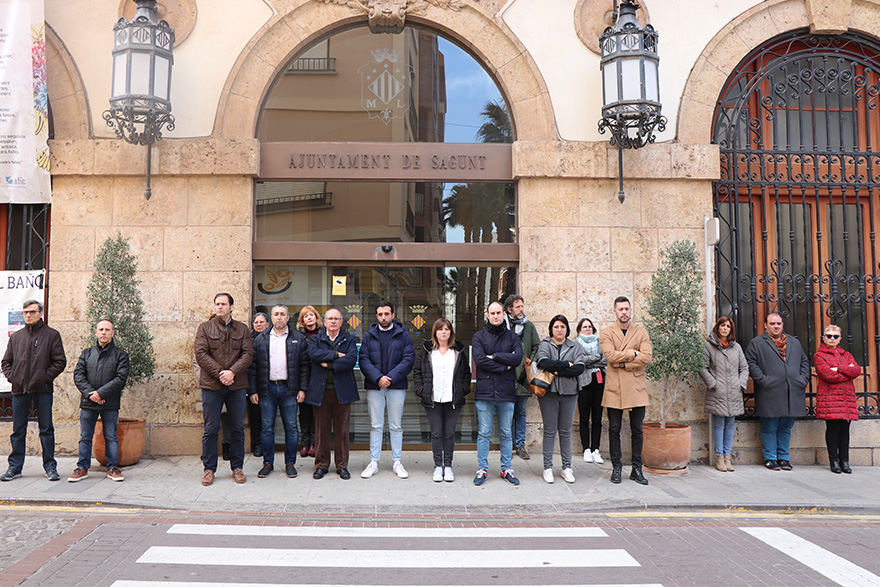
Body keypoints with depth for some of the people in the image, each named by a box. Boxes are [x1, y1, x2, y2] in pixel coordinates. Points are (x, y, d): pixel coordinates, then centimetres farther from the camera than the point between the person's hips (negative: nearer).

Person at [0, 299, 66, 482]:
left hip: (42, 390, -3)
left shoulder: (51, 335, 2)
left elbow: (60, 361, -1)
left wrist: (46, 377, -10)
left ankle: (50, 467, 10)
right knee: (18, 431, 9)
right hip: (19, 391, 3)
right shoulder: (16, 337, 13)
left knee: (46, 429, 2)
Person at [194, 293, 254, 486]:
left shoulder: (242, 329, 10)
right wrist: (219, 373, -14)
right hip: (211, 385, -1)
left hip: (237, 386, 2)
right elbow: (200, 354, -4)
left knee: (237, 428, 7)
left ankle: (237, 467, 18)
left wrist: (232, 372, -14)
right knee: (211, 429, 3)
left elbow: (248, 354, 1)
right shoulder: (205, 328, 6)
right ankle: (209, 469, 15)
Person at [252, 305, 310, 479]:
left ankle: (290, 463, 15)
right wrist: (253, 390, 1)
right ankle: (268, 463, 17)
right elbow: (254, 365, 7)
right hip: (267, 389, 1)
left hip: (289, 389, -1)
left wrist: (302, 389, -3)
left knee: (291, 427, 4)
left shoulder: (299, 339, 4)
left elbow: (305, 365, 4)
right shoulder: (261, 339, 8)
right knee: (267, 428, 5)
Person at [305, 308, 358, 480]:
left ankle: (342, 466, 15)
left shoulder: (349, 340, 10)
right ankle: (321, 465, 17)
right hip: (321, 390, 0)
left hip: (342, 390, 0)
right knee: (321, 430, 4)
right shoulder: (316, 339, 11)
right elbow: (313, 353, -11)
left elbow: (352, 359, -9)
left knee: (342, 430, 4)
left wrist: (330, 364, -12)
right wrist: (336, 354, -13)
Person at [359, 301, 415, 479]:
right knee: (376, 426, 6)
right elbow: (364, 360, -1)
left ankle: (396, 462, 16)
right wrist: (378, 378, -15)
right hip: (374, 387, 1)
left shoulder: (403, 335, 3)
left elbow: (409, 360, -4)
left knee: (396, 426, 6)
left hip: (397, 386, -1)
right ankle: (374, 462, 13)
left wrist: (390, 377, -14)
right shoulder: (369, 336, 7)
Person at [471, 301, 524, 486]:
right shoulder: (479, 337, 5)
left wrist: (494, 356, -12)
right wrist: (504, 367, -10)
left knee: (506, 433, 9)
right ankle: (482, 469, 11)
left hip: (507, 392, 2)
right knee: (484, 433, 3)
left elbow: (518, 357, -7)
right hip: (485, 392, -2)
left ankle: (506, 469, 19)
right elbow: (479, 359, -10)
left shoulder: (512, 337, 10)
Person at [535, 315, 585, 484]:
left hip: (569, 393, 2)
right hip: (549, 392, -2)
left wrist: (558, 371, -12)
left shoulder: (575, 347, 11)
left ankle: (567, 468, 14)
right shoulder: (544, 345, 4)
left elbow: (580, 368, -3)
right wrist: (567, 364, -11)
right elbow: (544, 363, -15)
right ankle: (548, 467, 8)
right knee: (550, 430, 1)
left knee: (566, 431, 7)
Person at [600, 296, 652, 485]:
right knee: (614, 430, 4)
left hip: (636, 387, 1)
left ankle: (637, 469, 16)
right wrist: (633, 353, -9)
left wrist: (623, 362, -12)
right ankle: (616, 468, 14)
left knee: (637, 430, 6)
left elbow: (647, 357, -8)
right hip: (614, 387, -1)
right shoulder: (607, 333, 4)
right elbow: (610, 355, -13)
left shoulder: (641, 332, 7)